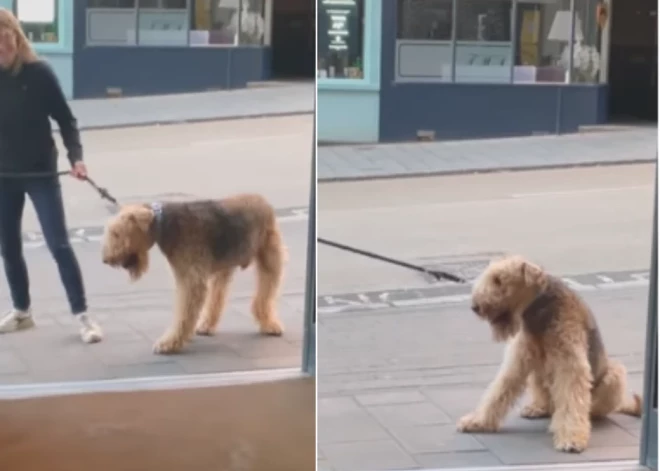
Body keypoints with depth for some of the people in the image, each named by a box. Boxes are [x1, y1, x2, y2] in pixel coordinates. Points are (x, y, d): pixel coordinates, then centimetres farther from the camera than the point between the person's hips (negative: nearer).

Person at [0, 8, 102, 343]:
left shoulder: (38, 72, -10)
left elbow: (64, 117, -5)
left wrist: (76, 156, -17)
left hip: (40, 173, -3)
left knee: (59, 244, -6)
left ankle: (82, 316, -3)